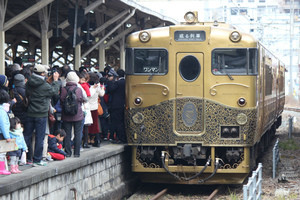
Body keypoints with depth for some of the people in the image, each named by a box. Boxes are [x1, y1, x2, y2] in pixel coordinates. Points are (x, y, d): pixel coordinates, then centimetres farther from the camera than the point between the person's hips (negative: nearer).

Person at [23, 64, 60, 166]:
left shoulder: (29, 83, -1)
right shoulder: (45, 86, -16)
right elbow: (54, 91, 0)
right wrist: (55, 80, 12)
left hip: (29, 113, 5)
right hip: (41, 115, -5)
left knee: (27, 135, 12)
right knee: (39, 137, 2)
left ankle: (28, 158, 17)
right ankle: (37, 160, 5)